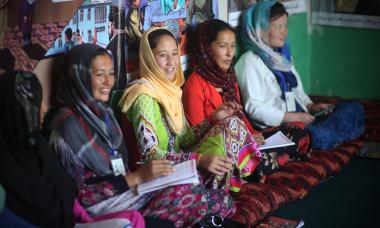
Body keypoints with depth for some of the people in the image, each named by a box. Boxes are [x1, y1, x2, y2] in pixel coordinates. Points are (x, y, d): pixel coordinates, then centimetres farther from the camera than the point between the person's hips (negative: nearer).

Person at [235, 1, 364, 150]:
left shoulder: (283, 57, 20)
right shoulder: (251, 61, -8)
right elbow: (254, 108, -15)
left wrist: (311, 107, 5)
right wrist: (292, 117, -18)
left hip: (300, 120, 9)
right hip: (276, 127, -9)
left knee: (354, 108, -4)